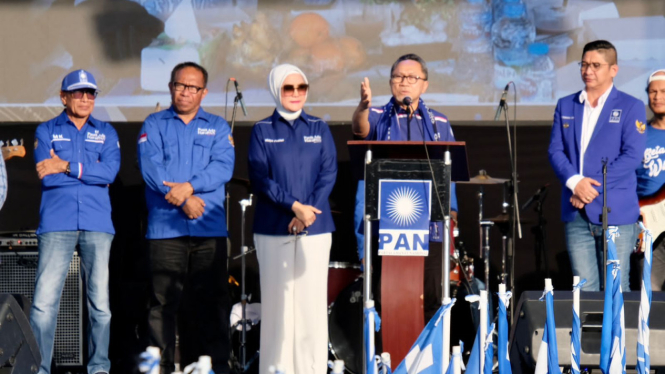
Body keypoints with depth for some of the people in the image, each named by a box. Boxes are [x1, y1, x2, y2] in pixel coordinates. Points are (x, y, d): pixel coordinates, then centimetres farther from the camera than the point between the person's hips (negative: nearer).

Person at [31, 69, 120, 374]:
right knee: (44, 299, -9)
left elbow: (110, 171, -3)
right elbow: (46, 177, -4)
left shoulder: (106, 132, 15)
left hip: (97, 225, 2)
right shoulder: (46, 131, 11)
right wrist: (91, 171, -3)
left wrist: (67, 167, -8)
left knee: (99, 300, 2)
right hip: (56, 224, -2)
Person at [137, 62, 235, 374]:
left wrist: (190, 186, -14)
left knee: (211, 300, 0)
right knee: (163, 300, -4)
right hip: (165, 227, -1)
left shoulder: (217, 126, 17)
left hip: (209, 228, 1)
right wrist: (183, 199, -12)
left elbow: (223, 167, 1)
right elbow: (150, 166, -3)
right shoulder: (154, 124, 13)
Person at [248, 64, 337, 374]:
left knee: (312, 299, -1)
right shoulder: (262, 131, 6)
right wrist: (293, 206, -15)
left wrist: (307, 213, -11)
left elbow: (328, 174, 3)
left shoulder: (319, 129, 12)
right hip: (273, 228, -1)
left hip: (315, 228, 1)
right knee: (277, 299, -2)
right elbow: (259, 178, -3)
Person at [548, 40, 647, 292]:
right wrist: (574, 182, -12)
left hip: (616, 213, -3)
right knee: (584, 288, 4)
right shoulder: (566, 106, 14)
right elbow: (555, 150, 8)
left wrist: (593, 187, -15)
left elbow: (632, 156, -8)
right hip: (576, 213, 4)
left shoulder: (631, 107, 1)